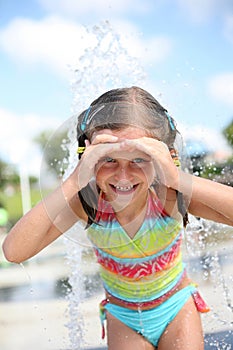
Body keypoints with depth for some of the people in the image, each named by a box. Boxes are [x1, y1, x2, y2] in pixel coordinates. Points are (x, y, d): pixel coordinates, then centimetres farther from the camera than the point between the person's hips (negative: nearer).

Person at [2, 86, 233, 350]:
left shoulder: (170, 195, -28)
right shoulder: (86, 201, -26)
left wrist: (177, 178, -52)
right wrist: (74, 182, -47)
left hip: (177, 309, 0)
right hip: (123, 319, 1)